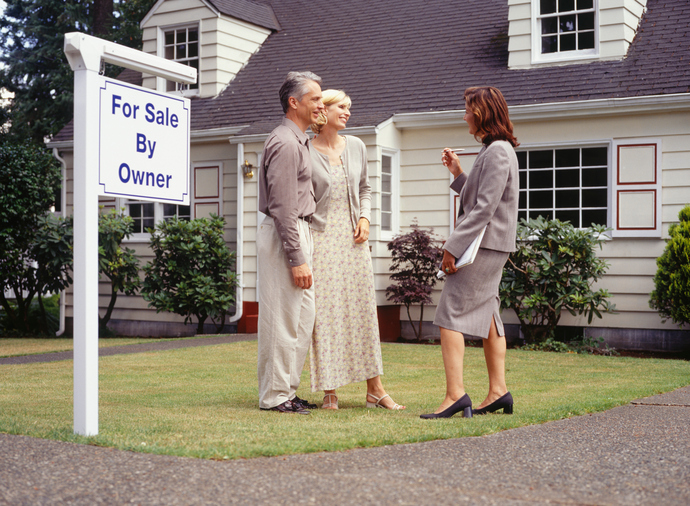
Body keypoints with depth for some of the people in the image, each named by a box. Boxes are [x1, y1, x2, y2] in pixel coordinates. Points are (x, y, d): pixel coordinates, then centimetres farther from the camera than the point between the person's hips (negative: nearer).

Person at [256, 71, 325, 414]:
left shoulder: (298, 141, 19)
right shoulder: (285, 143, -14)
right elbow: (282, 207, -20)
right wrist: (297, 259, -21)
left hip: (299, 232, 11)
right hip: (284, 235, -11)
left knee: (303, 316, 13)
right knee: (283, 318, -5)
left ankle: (286, 389, 20)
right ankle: (275, 395, 3)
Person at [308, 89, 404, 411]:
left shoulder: (355, 147, 10)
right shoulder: (306, 151, -4)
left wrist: (365, 218, 2)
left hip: (353, 239, 5)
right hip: (321, 238, -4)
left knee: (363, 310, 6)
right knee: (324, 314, -3)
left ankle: (375, 389, 12)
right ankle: (329, 391, 6)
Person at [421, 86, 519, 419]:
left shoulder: (497, 152, -15)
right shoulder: (495, 150, 17)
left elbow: (484, 209, -21)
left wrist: (453, 247, -21)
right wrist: (458, 174, 13)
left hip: (483, 245, -11)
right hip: (490, 247, 11)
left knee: (451, 314, -11)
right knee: (486, 315, 13)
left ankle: (455, 393, -15)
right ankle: (498, 391, 17)